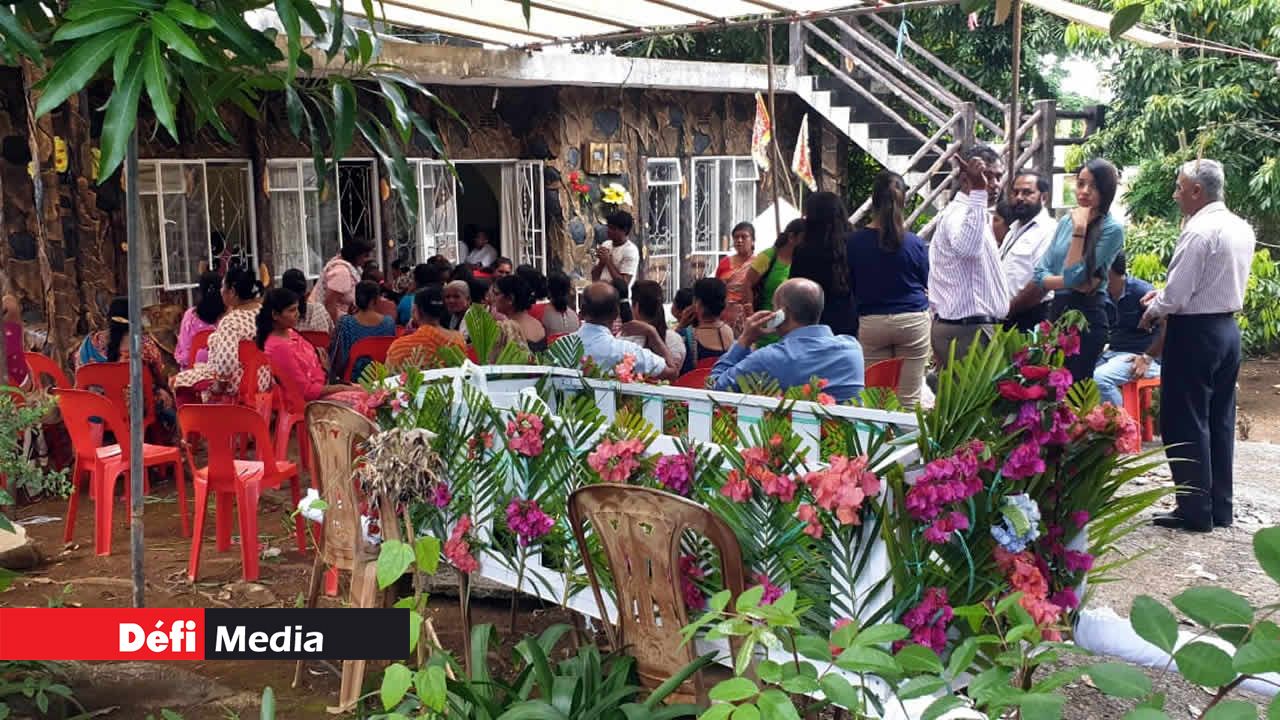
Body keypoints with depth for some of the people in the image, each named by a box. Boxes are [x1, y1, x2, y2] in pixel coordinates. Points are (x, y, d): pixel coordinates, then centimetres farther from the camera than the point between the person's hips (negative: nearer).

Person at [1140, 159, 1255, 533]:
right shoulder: (1241, 229, 9)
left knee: (1185, 422, -1)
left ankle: (1195, 509, 2)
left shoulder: (1199, 231, -19)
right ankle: (1221, 507, 19)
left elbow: (1177, 294, -20)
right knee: (1220, 421, 13)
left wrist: (1152, 312, 0)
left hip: (1195, 333, -9)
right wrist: (1165, 295, 16)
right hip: (1228, 329, 9)